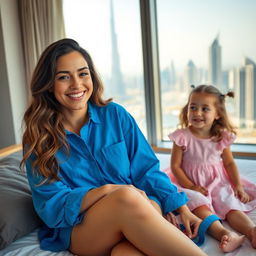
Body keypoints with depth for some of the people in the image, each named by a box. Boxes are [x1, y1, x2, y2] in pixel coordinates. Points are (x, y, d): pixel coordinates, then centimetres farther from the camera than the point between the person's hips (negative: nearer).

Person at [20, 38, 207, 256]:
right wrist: (106, 191, -20)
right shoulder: (38, 138, 0)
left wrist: (182, 209, -6)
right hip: (78, 230, 0)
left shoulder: (115, 115, 4)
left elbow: (147, 170, 5)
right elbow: (51, 207, -6)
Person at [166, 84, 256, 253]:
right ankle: (222, 232, -50)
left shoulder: (222, 137, -2)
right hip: (191, 184, -3)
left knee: (230, 204, -21)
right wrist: (190, 186, -16)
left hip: (217, 183, 4)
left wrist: (238, 185, -3)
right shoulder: (182, 136, -12)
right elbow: (175, 166, -8)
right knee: (199, 205, -32)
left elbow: (229, 163, 8)